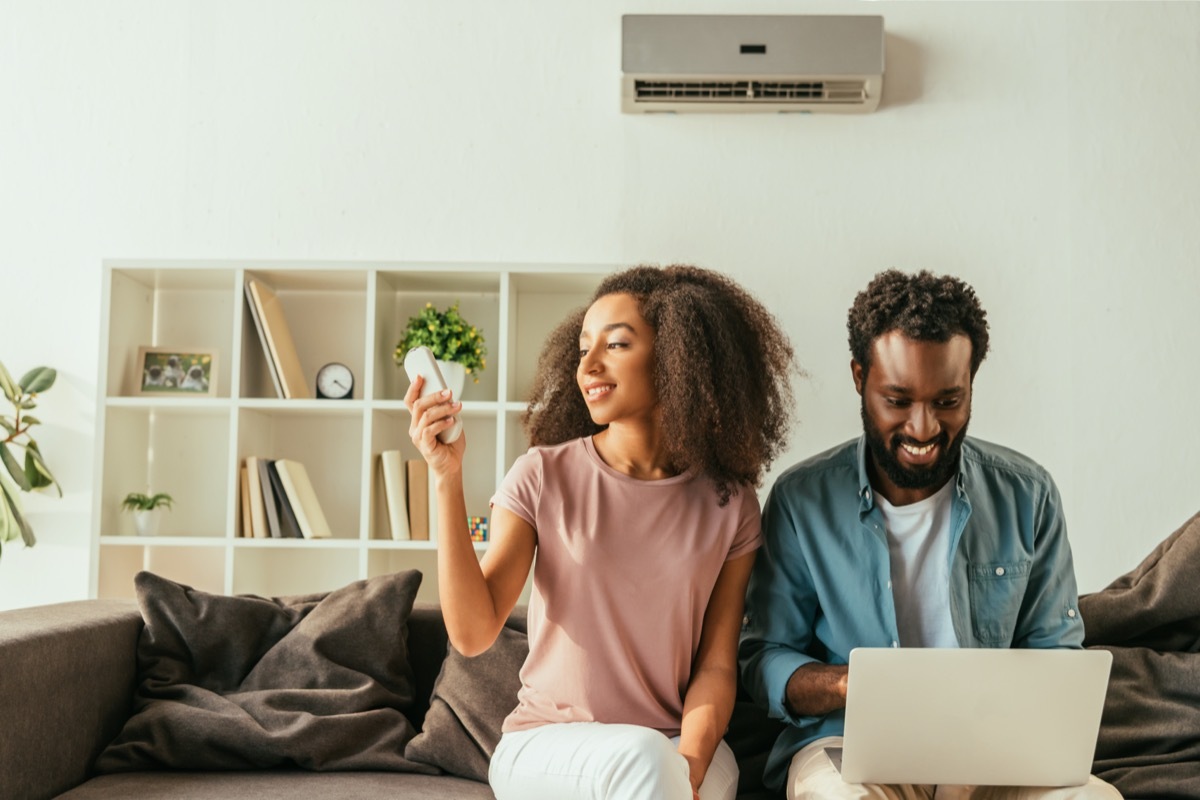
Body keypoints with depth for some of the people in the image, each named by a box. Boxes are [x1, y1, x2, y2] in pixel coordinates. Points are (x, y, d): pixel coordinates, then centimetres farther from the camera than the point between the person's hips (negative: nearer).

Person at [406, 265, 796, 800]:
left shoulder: (728, 504, 1)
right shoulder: (542, 476, -3)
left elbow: (716, 665, 0)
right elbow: (473, 633, -10)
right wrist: (447, 477, -18)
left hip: (675, 744, 2)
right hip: (546, 743, -1)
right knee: (642, 756, -33)